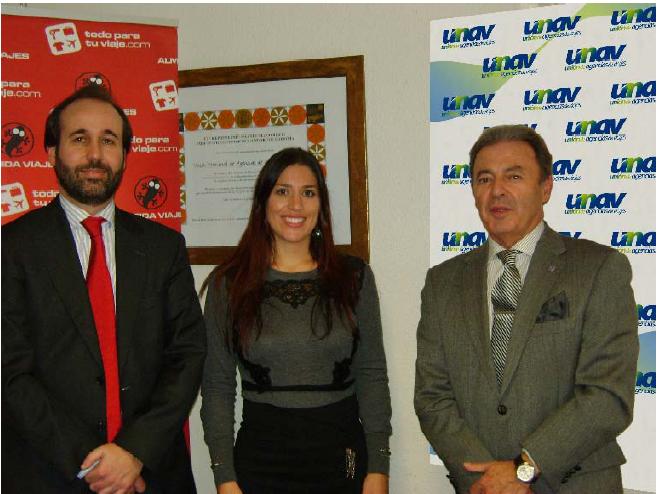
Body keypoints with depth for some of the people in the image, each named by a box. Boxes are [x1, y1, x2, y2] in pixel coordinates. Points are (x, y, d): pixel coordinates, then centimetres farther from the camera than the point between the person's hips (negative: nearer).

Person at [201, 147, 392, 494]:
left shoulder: (355, 277, 1)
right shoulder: (228, 283, -1)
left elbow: (372, 376, 2)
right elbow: (217, 387, 0)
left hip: (341, 454, 1)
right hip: (261, 455, -1)